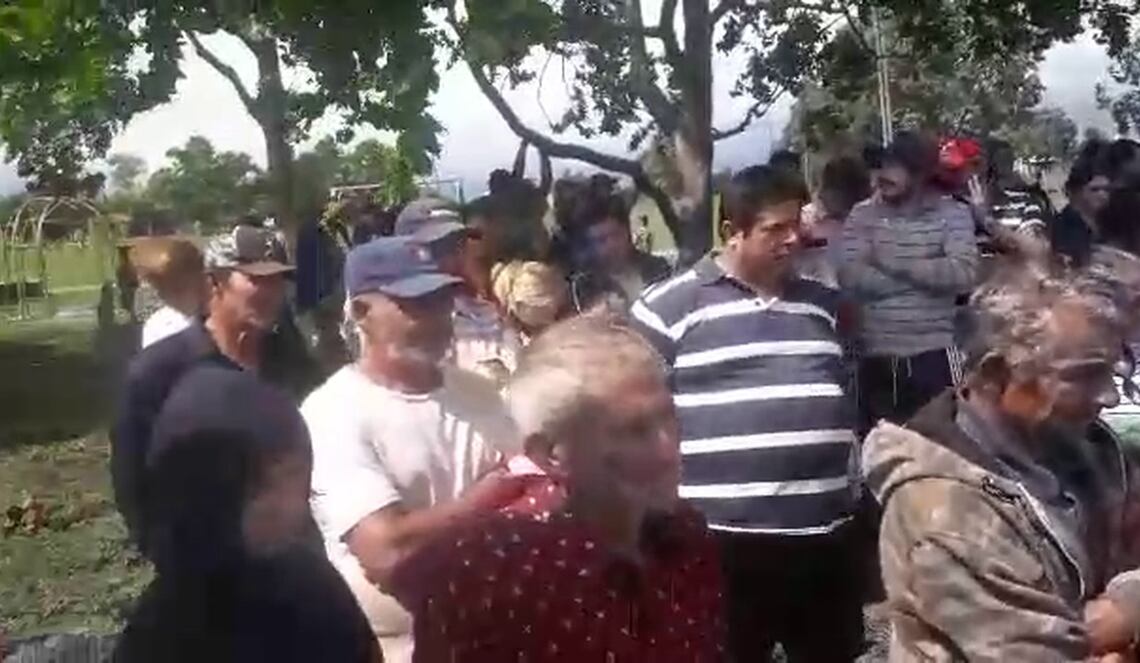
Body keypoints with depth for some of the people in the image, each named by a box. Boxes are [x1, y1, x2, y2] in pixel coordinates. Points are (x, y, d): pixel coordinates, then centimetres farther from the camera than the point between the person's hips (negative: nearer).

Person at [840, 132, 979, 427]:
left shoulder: (952, 214, -1)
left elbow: (964, 274, -16)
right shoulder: (863, 215, 2)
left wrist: (895, 263, -14)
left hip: (934, 353, -2)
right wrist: (927, 276, -13)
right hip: (876, 356, 2)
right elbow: (850, 277, -11)